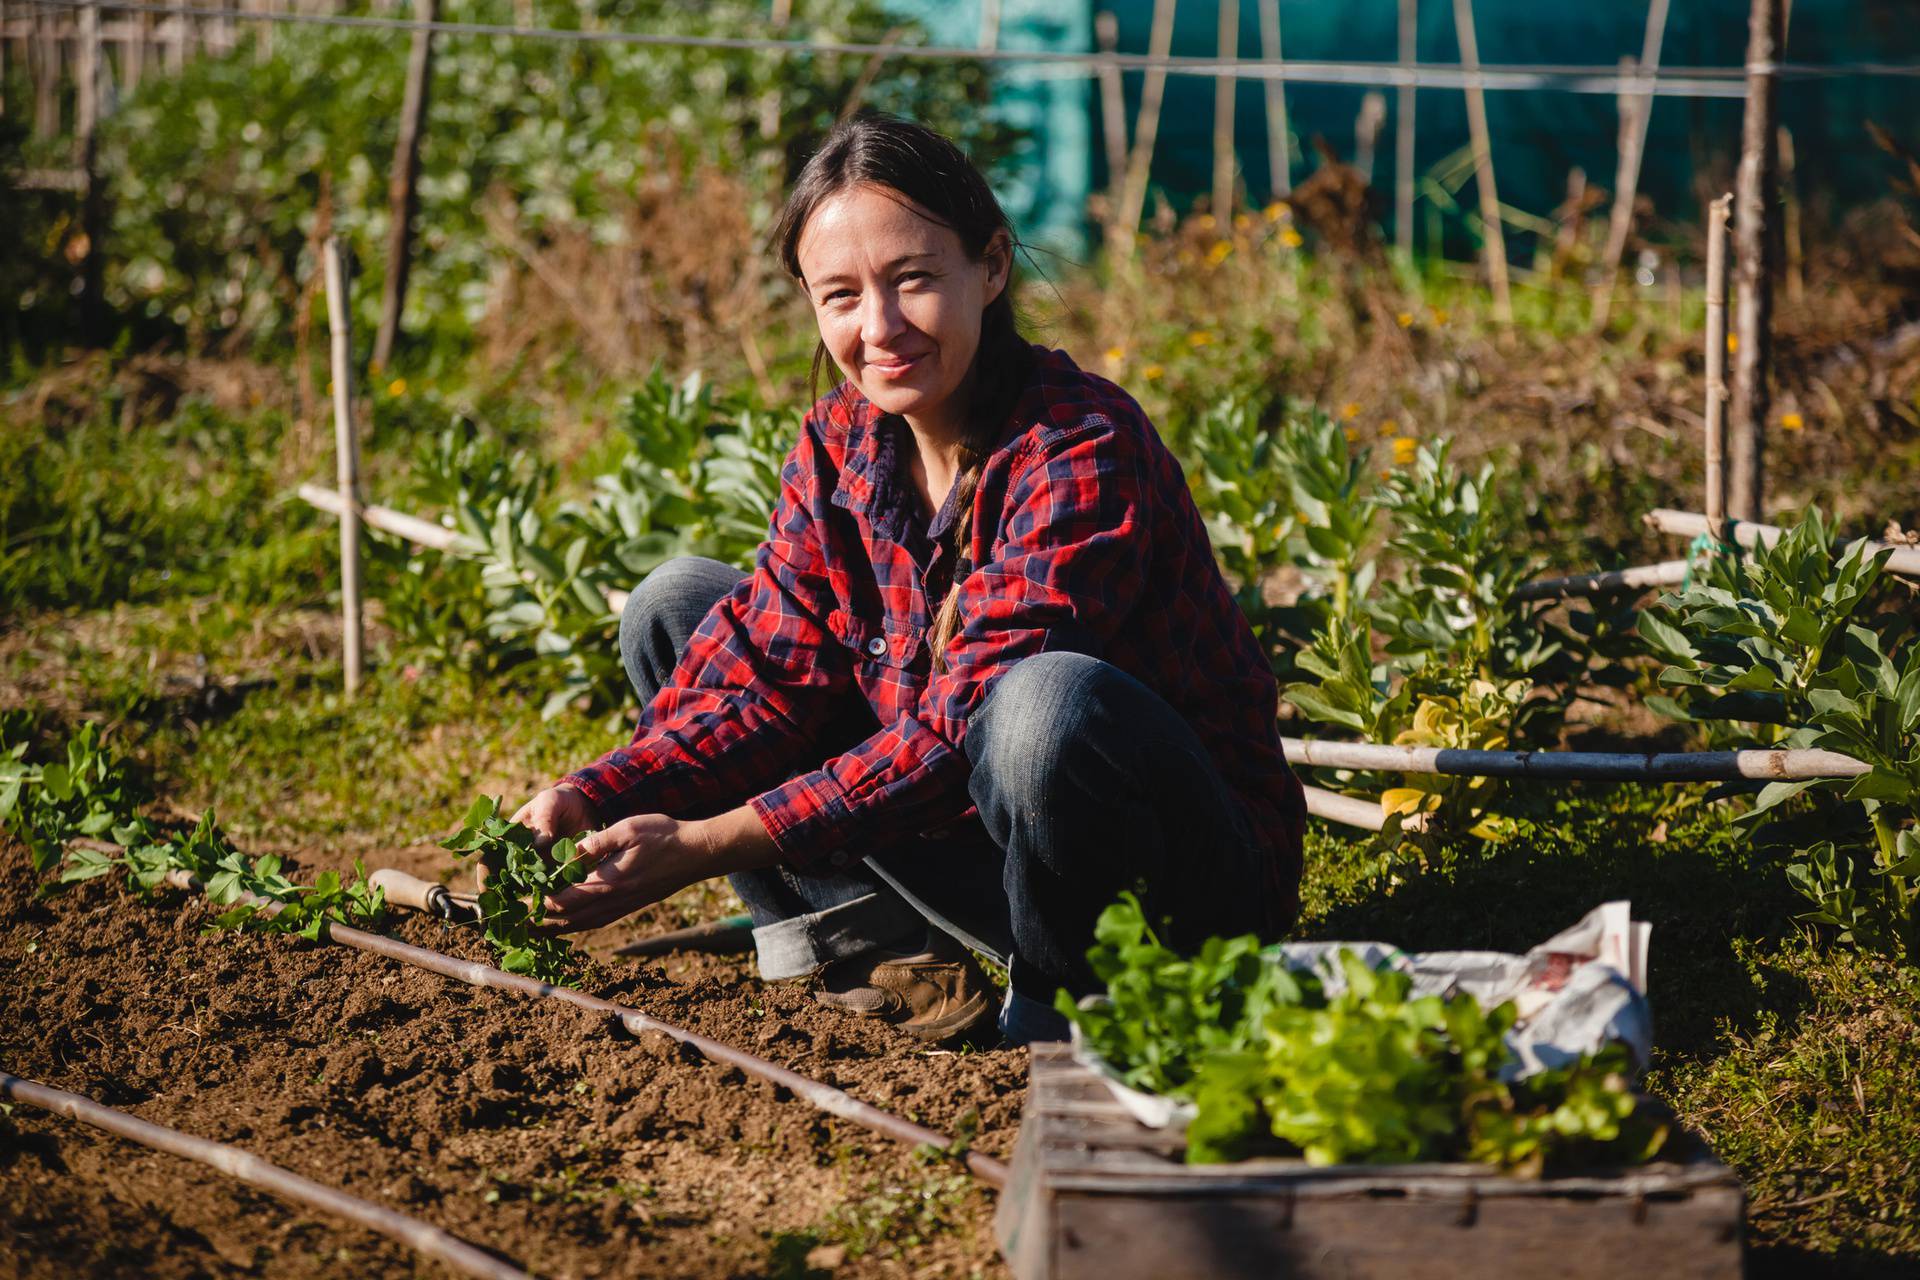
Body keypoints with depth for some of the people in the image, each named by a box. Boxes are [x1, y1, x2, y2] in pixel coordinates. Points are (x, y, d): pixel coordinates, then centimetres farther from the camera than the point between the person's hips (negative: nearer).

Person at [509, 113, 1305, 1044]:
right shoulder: (841, 444, -1)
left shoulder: (1084, 453, -24)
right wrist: (595, 798, -22)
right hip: (965, 838, 7)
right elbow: (768, 679, -5)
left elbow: (964, 730, -30)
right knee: (674, 607, 4)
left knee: (1051, 700, -41)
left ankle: (1061, 1002, -11)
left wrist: (711, 844, -33)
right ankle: (886, 956, -3)